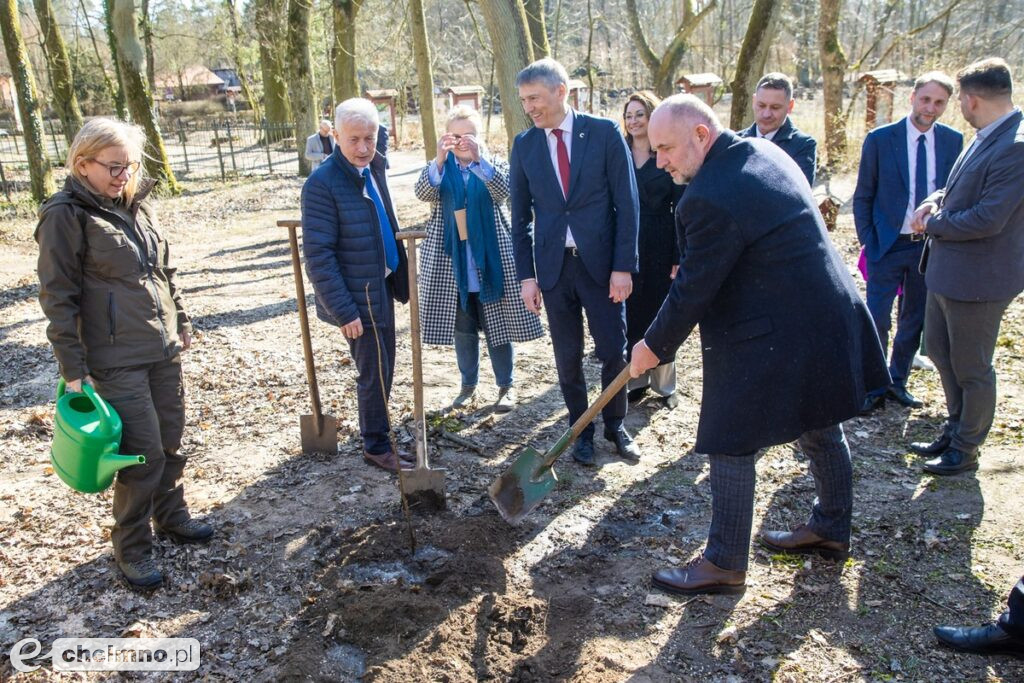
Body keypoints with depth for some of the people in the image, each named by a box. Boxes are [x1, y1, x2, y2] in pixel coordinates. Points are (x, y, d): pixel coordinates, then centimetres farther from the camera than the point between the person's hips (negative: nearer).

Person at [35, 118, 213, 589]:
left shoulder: (139, 204, 8)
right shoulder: (66, 215, -11)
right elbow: (58, 298, -12)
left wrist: (181, 322, 19)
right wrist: (73, 369, -13)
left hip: (164, 351, 6)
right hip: (116, 360, -6)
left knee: (170, 443, 16)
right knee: (144, 454, -2)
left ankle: (171, 516, 37)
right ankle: (131, 549, 17)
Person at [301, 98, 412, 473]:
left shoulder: (373, 167, 2)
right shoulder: (322, 184, -20)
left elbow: (381, 138, 28)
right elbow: (318, 255, -20)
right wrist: (344, 311, -22)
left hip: (382, 286, 8)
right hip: (357, 297, -8)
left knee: (382, 370, 18)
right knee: (375, 372, 3)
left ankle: (378, 437, 35)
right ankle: (376, 446, 21)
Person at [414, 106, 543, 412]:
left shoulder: (494, 163, 3)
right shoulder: (439, 168, 5)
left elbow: (503, 190, -19)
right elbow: (423, 193, -16)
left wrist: (478, 158, -34)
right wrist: (439, 160, -33)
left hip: (491, 260, -1)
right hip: (451, 261, 2)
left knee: (497, 325, 4)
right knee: (461, 327, 11)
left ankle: (506, 386, 19)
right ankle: (468, 384, 27)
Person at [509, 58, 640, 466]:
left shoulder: (604, 133, -4)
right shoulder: (524, 146, 4)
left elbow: (626, 203, -4)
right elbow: (520, 217, 7)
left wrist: (623, 266, -9)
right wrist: (526, 275, 1)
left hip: (601, 262, -2)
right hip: (554, 265, 2)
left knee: (613, 351, 4)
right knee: (568, 356, 9)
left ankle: (615, 425, 27)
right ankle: (581, 429, 27)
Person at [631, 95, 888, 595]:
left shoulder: (711, 198, -25)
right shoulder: (762, 151, 6)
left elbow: (693, 290, -19)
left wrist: (654, 346, -5)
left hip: (769, 342, -10)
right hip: (826, 319, 10)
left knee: (731, 447, 3)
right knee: (821, 430, 23)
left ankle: (723, 565, 17)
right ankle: (832, 530, 43)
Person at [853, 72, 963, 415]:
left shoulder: (952, 141, 2)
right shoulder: (880, 139, -6)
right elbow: (862, 197, -1)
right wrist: (868, 242, -6)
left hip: (930, 246, 3)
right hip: (888, 245, -3)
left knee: (914, 320, 12)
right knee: (877, 321, -3)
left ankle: (897, 383, 28)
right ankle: (874, 389, 13)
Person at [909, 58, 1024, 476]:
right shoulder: (987, 137, 6)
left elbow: (988, 219, -27)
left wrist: (933, 224, -12)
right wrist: (938, 201, -1)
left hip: (977, 278, -10)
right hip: (946, 270, 10)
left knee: (972, 370, 7)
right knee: (940, 353, 22)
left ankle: (966, 450, 25)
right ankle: (955, 431, 40)